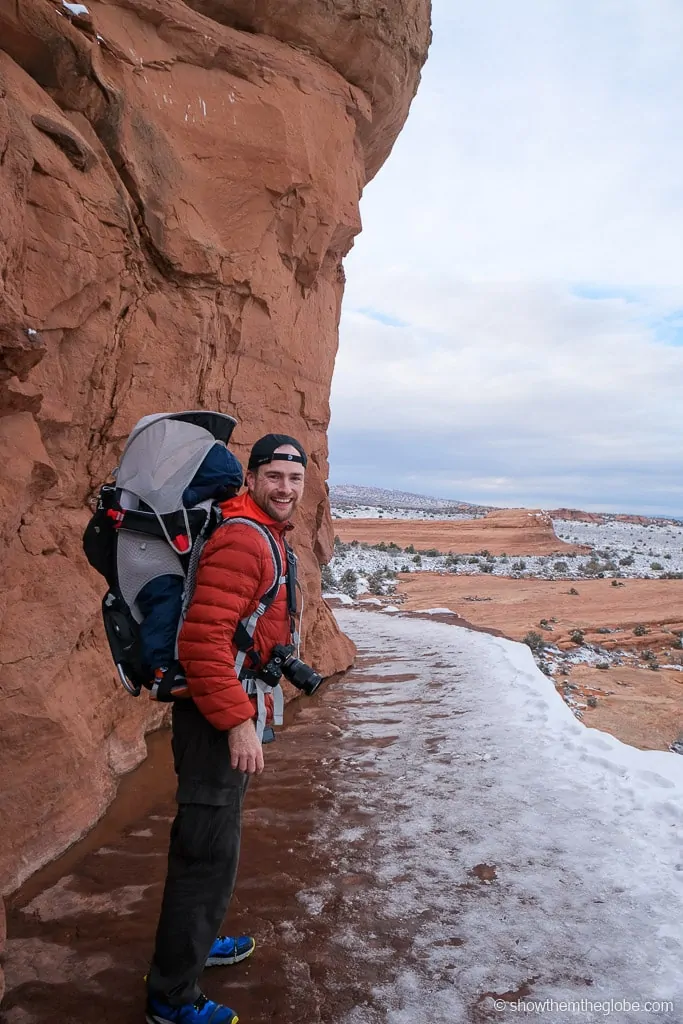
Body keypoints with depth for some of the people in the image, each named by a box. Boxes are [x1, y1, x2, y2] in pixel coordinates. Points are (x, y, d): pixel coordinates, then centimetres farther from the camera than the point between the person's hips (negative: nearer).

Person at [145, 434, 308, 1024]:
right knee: (211, 852, 2)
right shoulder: (241, 538, -22)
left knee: (208, 836, 25)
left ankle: (196, 941, 47)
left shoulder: (265, 536, 11)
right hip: (218, 716, -10)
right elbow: (203, 639, -29)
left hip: (234, 710, 11)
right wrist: (238, 722, -26)